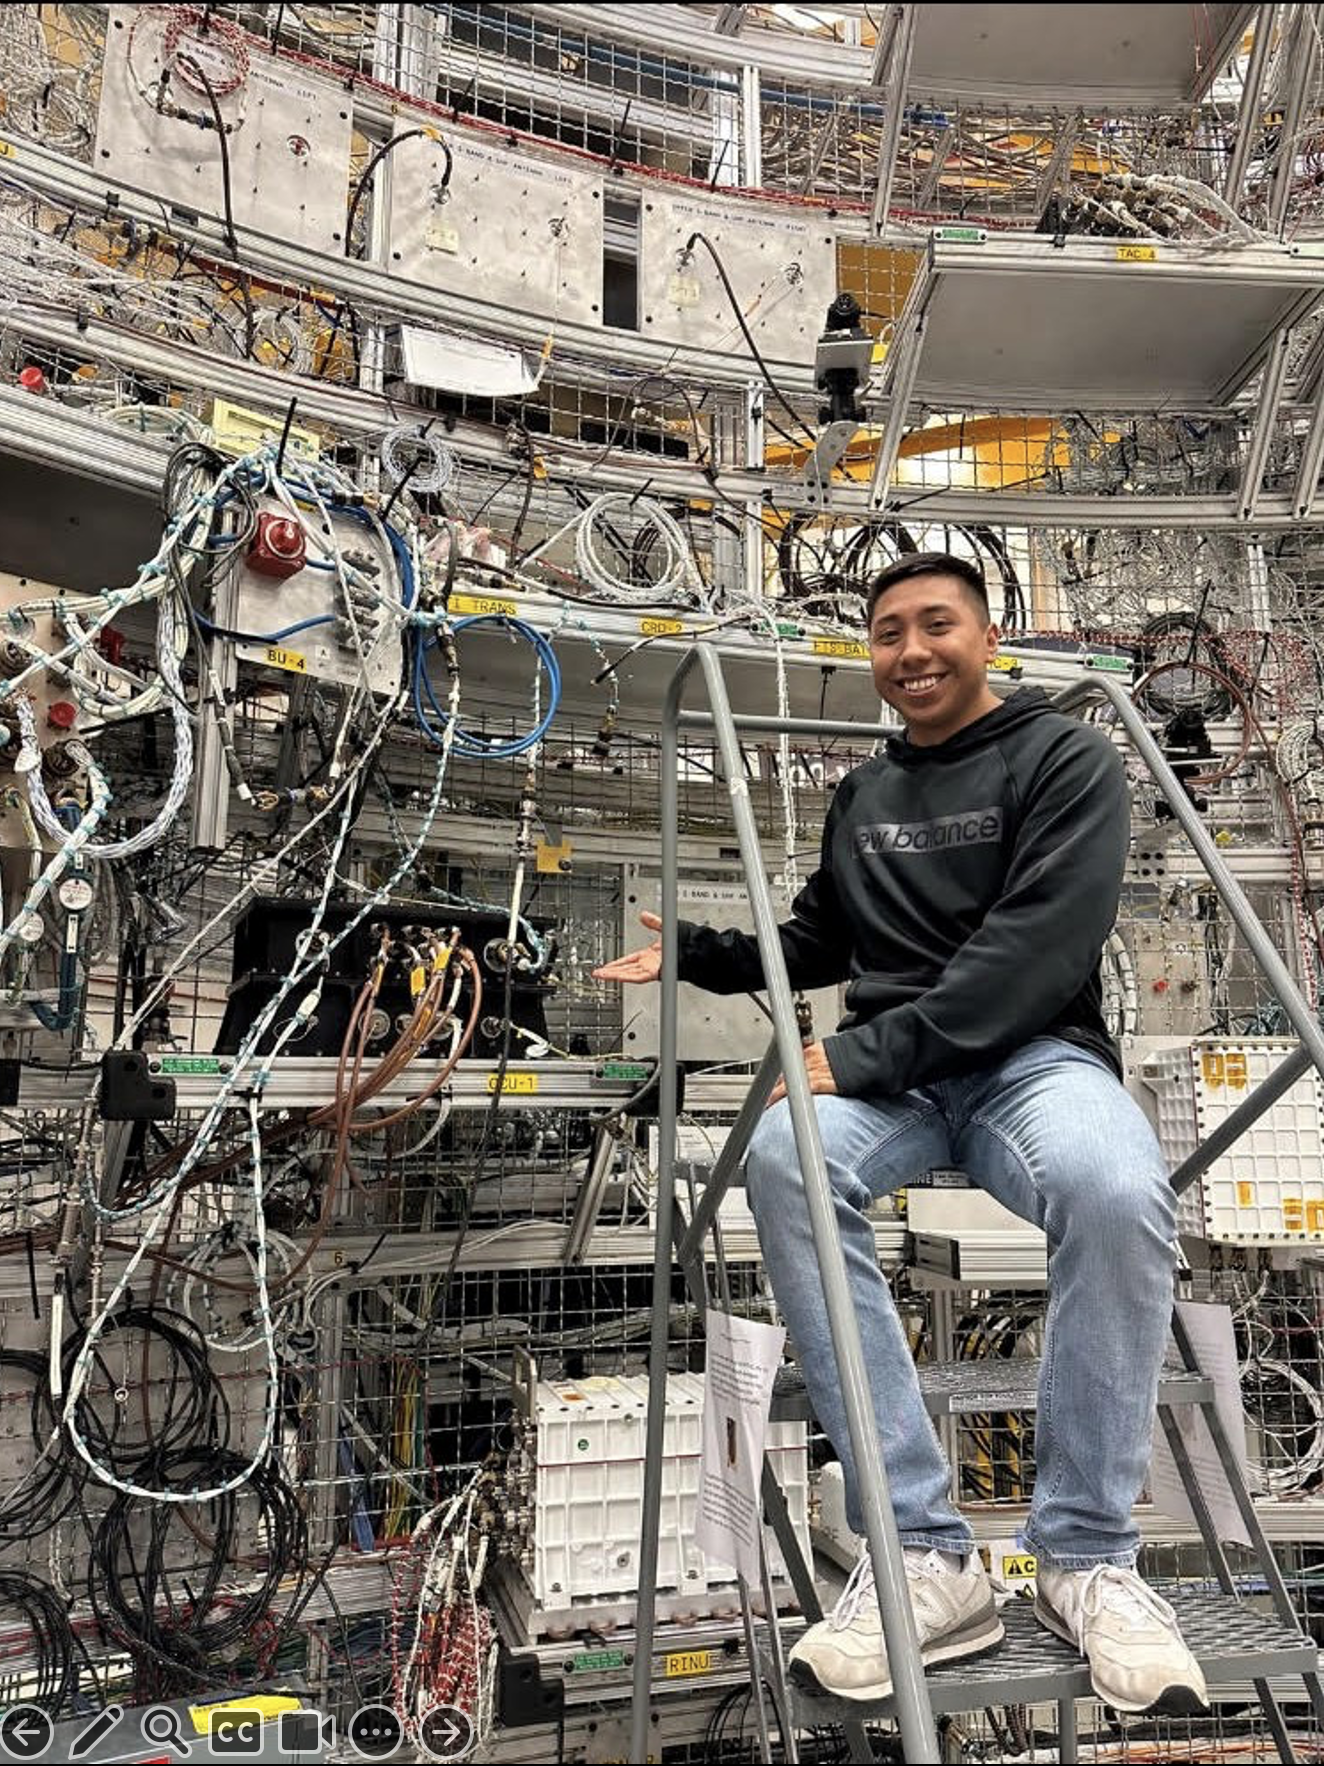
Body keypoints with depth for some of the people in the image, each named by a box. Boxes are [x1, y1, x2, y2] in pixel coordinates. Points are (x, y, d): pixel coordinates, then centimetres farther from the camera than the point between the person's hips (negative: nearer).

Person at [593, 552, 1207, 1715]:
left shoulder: (1066, 759, 1)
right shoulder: (862, 798, 20)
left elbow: (1037, 948, -14)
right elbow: (819, 943, 33)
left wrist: (866, 1056, -21)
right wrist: (691, 952, 26)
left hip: (1033, 1052, -3)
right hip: (890, 1069, 4)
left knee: (1115, 1190, -39)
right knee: (785, 1162, -32)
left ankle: (1088, 1555, -15)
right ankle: (926, 1554, -24)